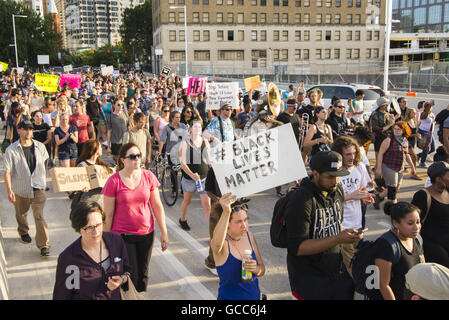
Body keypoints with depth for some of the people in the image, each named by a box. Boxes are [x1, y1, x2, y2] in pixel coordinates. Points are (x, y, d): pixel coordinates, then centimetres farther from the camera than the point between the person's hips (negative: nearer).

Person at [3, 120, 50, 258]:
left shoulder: (40, 147, -3)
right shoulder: (11, 150, -12)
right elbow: (7, 172, -14)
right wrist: (9, 190, -21)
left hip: (38, 188, 0)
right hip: (20, 189, 0)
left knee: (39, 215, -8)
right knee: (21, 214, 20)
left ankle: (44, 245, -4)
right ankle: (23, 232, 50)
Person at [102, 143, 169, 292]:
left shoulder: (148, 176, -3)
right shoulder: (114, 181, -11)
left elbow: (157, 206, 4)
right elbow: (108, 214, -6)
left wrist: (164, 232, 4)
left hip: (146, 233, 3)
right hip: (122, 235, -3)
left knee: (143, 276, 14)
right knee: (130, 277, 0)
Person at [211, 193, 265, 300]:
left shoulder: (249, 236, -1)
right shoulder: (223, 243, -15)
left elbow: (262, 271, 6)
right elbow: (217, 244, -41)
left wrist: (256, 269, -15)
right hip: (229, 296, -4)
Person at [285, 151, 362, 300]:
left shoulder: (338, 190, 2)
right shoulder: (301, 200, -22)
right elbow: (298, 248, -26)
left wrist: (348, 237, 4)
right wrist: (338, 239, -29)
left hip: (338, 272, 6)